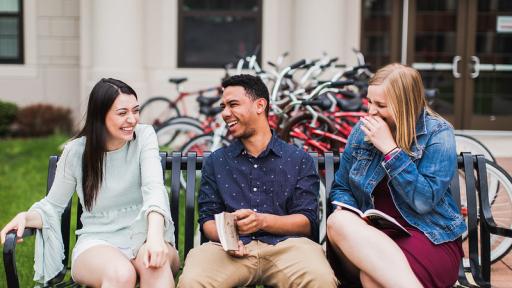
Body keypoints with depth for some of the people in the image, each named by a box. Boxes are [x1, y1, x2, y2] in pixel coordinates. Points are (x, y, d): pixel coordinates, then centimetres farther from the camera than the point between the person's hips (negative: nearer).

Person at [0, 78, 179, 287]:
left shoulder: (144, 136, -1)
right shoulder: (76, 151, 0)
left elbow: (154, 187, -16)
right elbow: (53, 205, 9)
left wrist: (155, 236, -35)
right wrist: (26, 217, -15)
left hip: (144, 236, 0)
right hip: (98, 241, 0)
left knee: (155, 264, -37)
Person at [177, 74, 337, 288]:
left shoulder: (299, 160, 14)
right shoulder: (215, 162, 21)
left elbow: (307, 222, 5)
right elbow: (208, 219, 14)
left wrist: (262, 220, -13)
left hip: (285, 244, -1)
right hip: (232, 249, 1)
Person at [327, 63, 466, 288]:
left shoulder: (437, 134, -5)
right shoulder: (362, 130, 7)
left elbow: (424, 201, -16)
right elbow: (340, 188, 15)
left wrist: (389, 149, -17)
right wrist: (353, 220, -7)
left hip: (431, 238, -5)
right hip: (371, 236, 6)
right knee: (338, 220, -33)